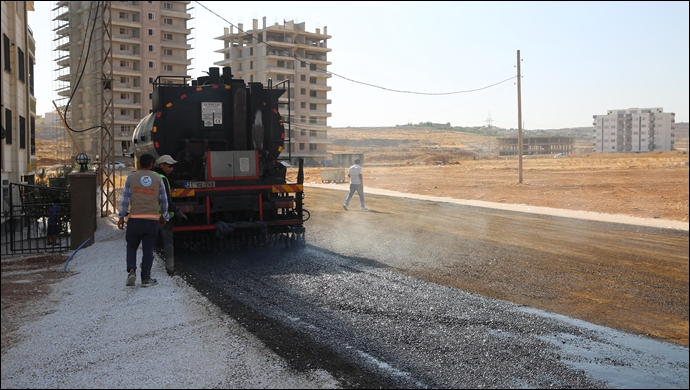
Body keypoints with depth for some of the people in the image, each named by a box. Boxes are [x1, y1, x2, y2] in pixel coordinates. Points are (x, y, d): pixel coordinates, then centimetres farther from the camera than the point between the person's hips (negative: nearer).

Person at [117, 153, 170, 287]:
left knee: (131, 246, 16)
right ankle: (146, 279, 9)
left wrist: (121, 216, 7)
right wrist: (164, 216, 23)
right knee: (148, 250, 7)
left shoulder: (131, 177, 2)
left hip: (135, 219, 0)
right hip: (152, 220, 0)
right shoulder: (158, 179, 4)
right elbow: (164, 201, 9)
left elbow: (125, 199, 0)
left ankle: (131, 271, -3)